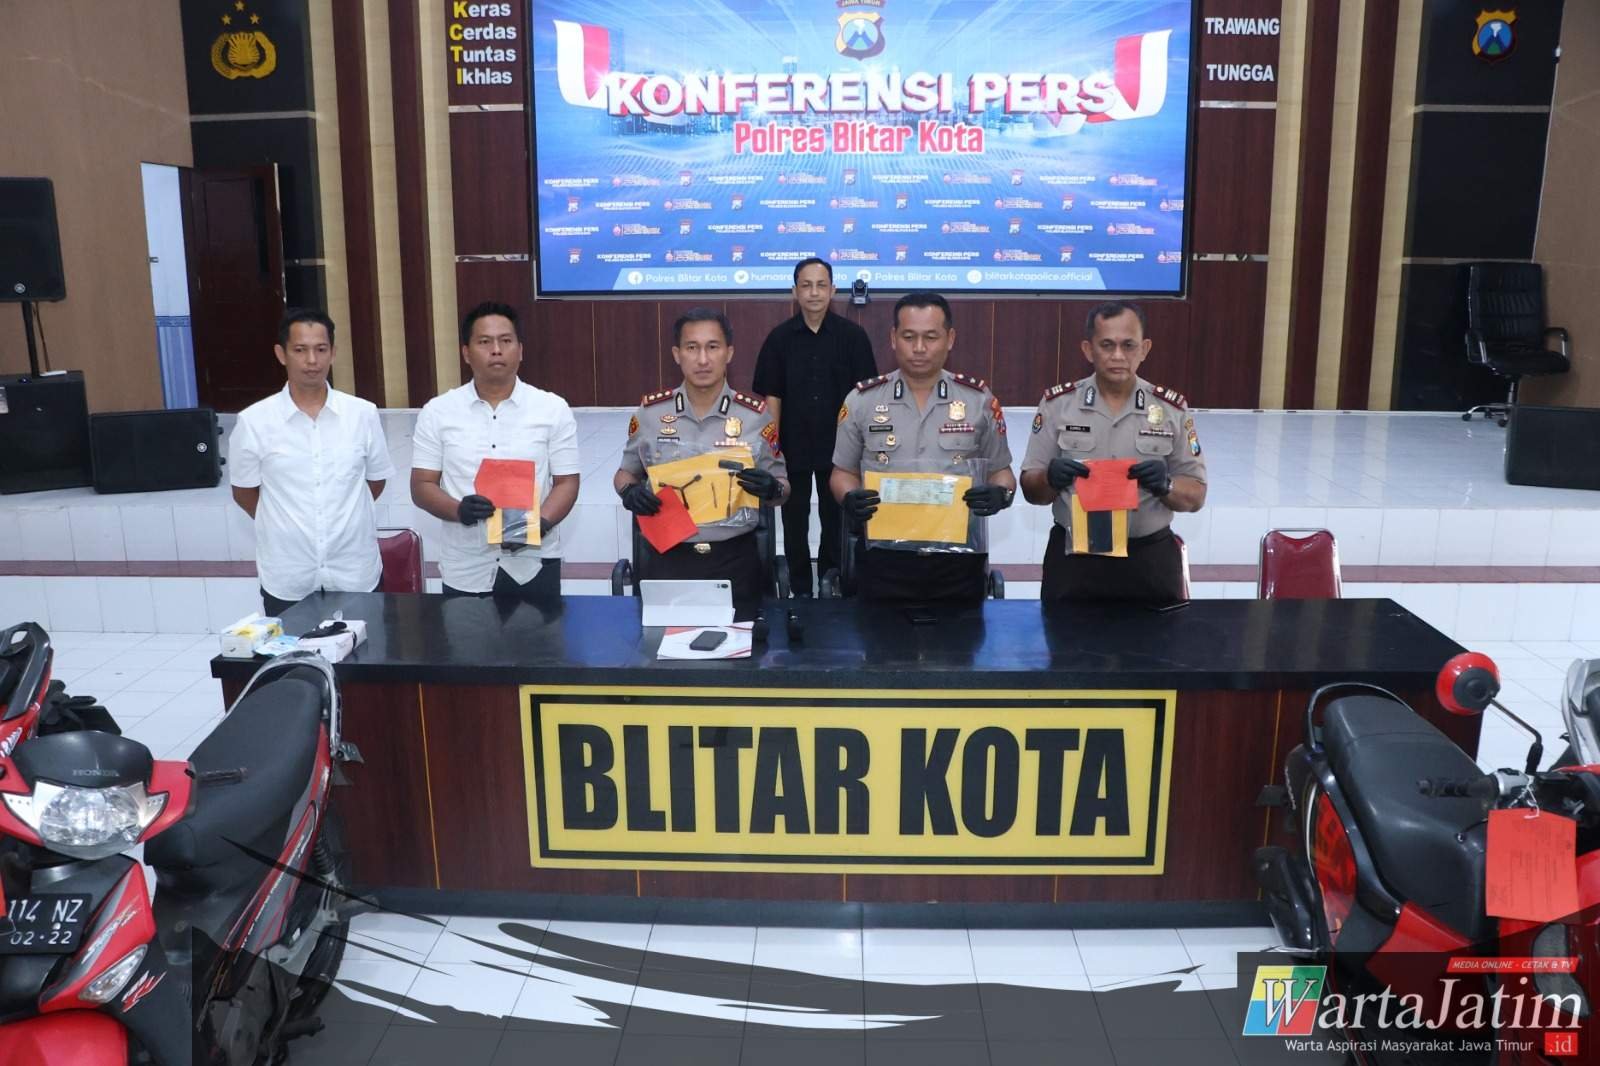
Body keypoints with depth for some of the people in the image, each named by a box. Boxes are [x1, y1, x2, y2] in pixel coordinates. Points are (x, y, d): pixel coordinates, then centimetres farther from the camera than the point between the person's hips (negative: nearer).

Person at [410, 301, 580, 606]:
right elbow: (422, 486, 3)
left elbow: (566, 482, 0)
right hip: (465, 571, 1)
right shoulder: (437, 412, 3)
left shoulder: (553, 409, 0)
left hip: (533, 566, 0)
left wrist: (540, 523, -19)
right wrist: (458, 510, -18)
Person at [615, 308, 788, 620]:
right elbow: (626, 473, 13)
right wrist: (629, 491, -9)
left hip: (734, 560, 0)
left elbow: (782, 487, 5)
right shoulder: (649, 412, 0)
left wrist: (772, 489, -17)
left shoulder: (756, 416, -2)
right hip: (666, 558, 1)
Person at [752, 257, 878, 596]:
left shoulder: (852, 335, -5)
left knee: (835, 518, 13)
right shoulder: (780, 337, -4)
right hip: (792, 447, 0)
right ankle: (800, 590, 26)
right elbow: (772, 396, -2)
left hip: (838, 446, 0)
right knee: (795, 521, 12)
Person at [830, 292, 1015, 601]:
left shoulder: (979, 400, 2)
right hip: (886, 558, 0)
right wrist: (850, 499, -14)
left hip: (959, 558, 0)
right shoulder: (862, 400, 2)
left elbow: (1000, 472, 8)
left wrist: (1000, 494, -16)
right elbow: (844, 472, 9)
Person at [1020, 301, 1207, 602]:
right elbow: (1031, 491, 1)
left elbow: (1195, 497, 4)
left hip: (1149, 558, 1)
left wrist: (1165, 485, -18)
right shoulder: (1057, 403, -1)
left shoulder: (1173, 409, 0)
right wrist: (1050, 478, -21)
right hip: (1073, 556, 0)